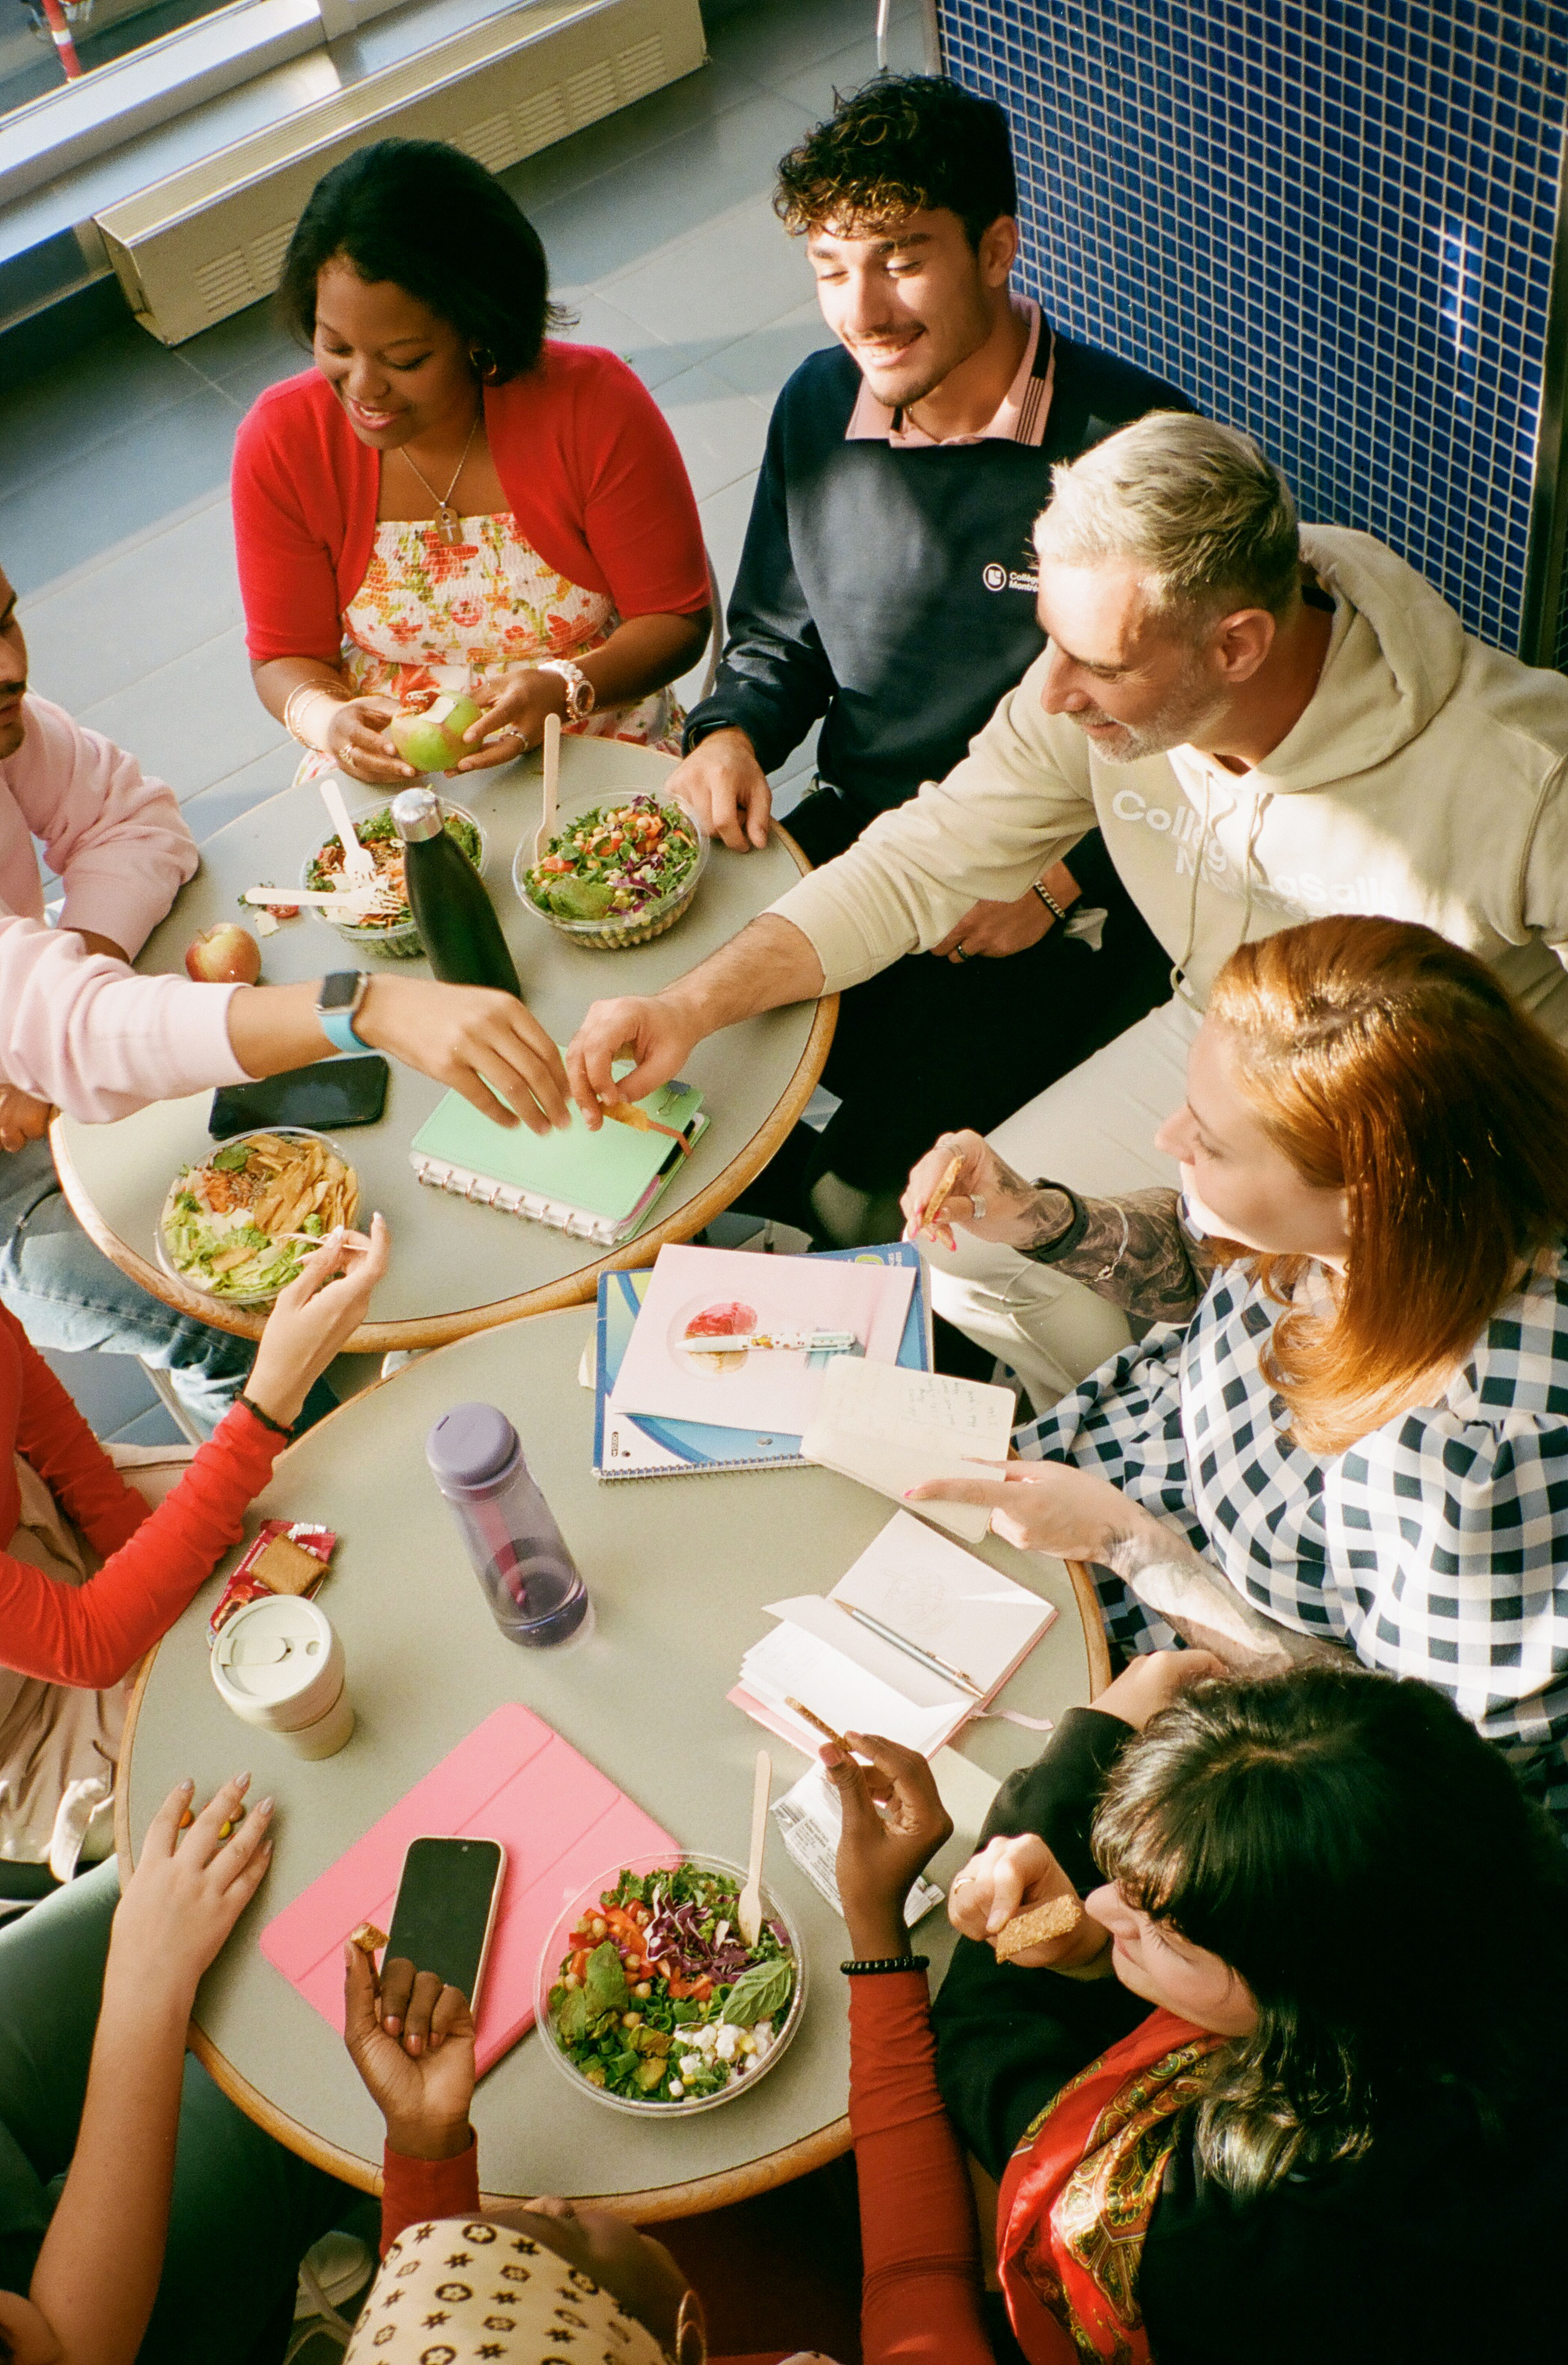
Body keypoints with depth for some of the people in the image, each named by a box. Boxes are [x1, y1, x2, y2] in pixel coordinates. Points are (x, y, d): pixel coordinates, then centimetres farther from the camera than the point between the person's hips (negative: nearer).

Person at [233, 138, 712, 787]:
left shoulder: (595, 408, -14)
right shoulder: (281, 442, -8)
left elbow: (675, 619, -6)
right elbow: (287, 656, 2)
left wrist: (564, 689, -25)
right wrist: (324, 717, -22)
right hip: (385, 770, 0)